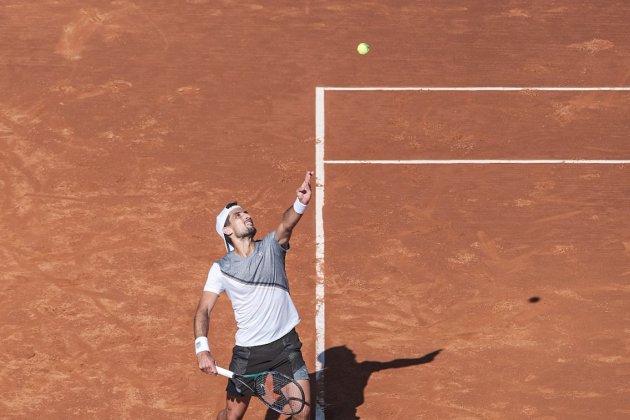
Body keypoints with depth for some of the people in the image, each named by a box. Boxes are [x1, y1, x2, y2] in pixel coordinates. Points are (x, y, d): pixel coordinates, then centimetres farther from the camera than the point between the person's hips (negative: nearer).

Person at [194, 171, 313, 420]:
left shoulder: (271, 247, -2)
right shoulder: (221, 269, -5)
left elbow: (287, 224, -24)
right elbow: (204, 310, -11)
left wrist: (301, 203, -46)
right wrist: (202, 349, -28)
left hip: (285, 344, 1)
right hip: (247, 352, -1)